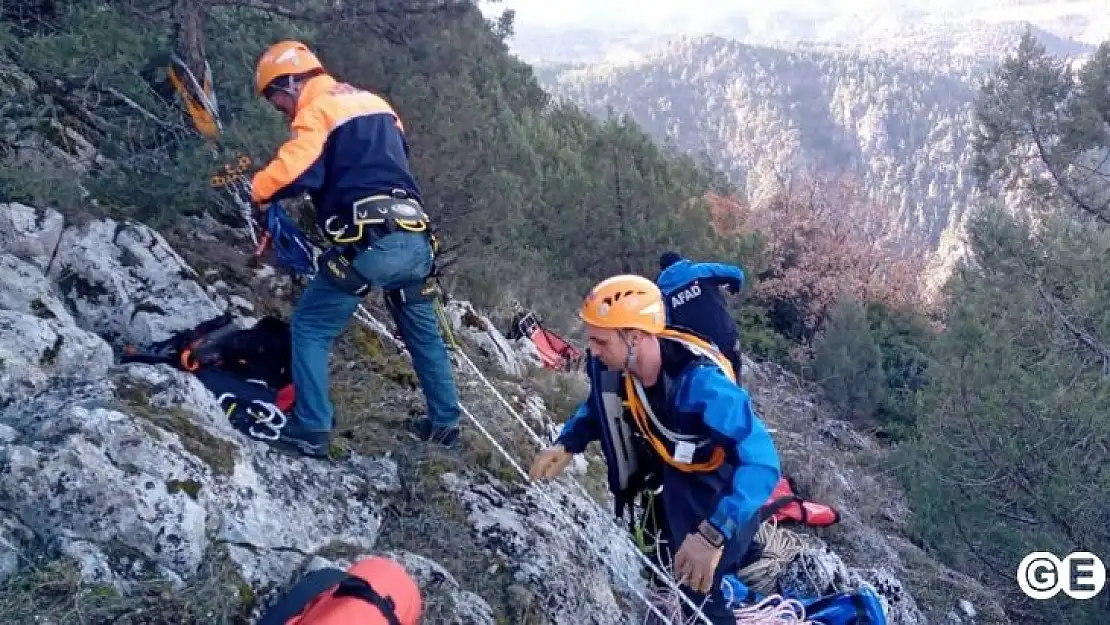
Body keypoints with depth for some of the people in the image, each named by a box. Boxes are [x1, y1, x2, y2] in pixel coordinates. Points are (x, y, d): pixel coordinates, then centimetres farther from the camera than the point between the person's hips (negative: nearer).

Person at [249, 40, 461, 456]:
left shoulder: (315, 111, -1)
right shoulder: (374, 102, 23)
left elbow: (294, 170, -18)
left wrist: (258, 189, 1)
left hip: (367, 243, -7)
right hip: (415, 239, 8)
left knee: (310, 328, 7)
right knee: (423, 331, 23)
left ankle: (311, 431, 5)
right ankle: (445, 422, 32)